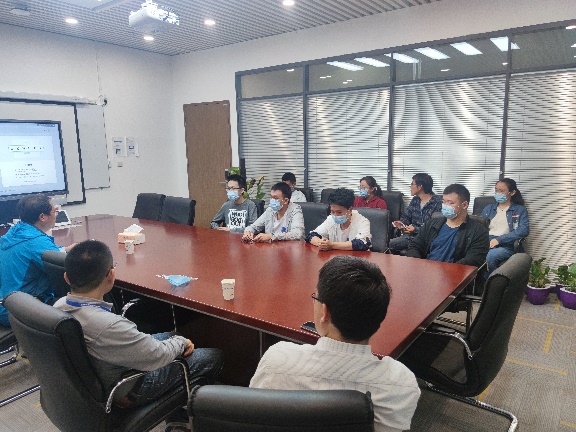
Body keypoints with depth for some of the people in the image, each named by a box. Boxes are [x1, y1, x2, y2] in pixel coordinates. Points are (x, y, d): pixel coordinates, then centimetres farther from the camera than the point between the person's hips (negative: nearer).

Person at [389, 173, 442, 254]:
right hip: (410, 235, 7)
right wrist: (401, 223, -1)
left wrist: (415, 229, -18)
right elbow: (406, 216, 21)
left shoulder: (437, 202, -10)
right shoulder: (415, 200, 13)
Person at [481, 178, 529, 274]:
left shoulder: (520, 210, 14)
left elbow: (524, 230, -3)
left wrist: (499, 239, -14)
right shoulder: (488, 208, 26)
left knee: (489, 257, -37)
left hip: (506, 246, -2)